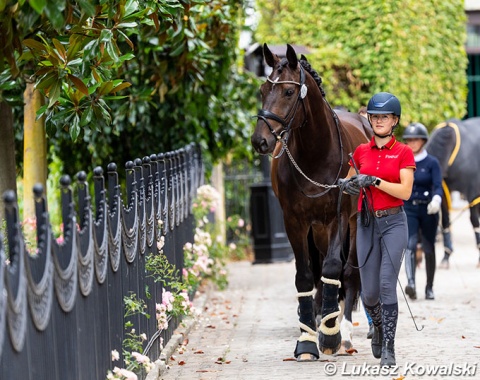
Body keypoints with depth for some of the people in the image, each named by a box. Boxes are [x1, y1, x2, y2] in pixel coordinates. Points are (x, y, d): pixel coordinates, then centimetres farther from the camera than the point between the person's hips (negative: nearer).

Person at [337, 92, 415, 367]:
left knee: (387, 285, -14)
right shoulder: (361, 152, 9)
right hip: (367, 223, 3)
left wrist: (374, 181, -20)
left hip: (394, 223, -3)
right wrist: (346, 185, -4)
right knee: (369, 292, 4)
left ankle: (388, 349, -9)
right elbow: (347, 185, 19)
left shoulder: (404, 153, -1)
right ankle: (379, 325, 36)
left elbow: (405, 192, -12)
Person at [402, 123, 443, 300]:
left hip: (428, 209, 0)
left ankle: (429, 288, 21)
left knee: (429, 249, 8)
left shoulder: (432, 163, -2)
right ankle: (411, 284, -32)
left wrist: (436, 200, -33)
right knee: (410, 245, -19)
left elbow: (438, 186, -13)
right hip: (408, 209, 0)